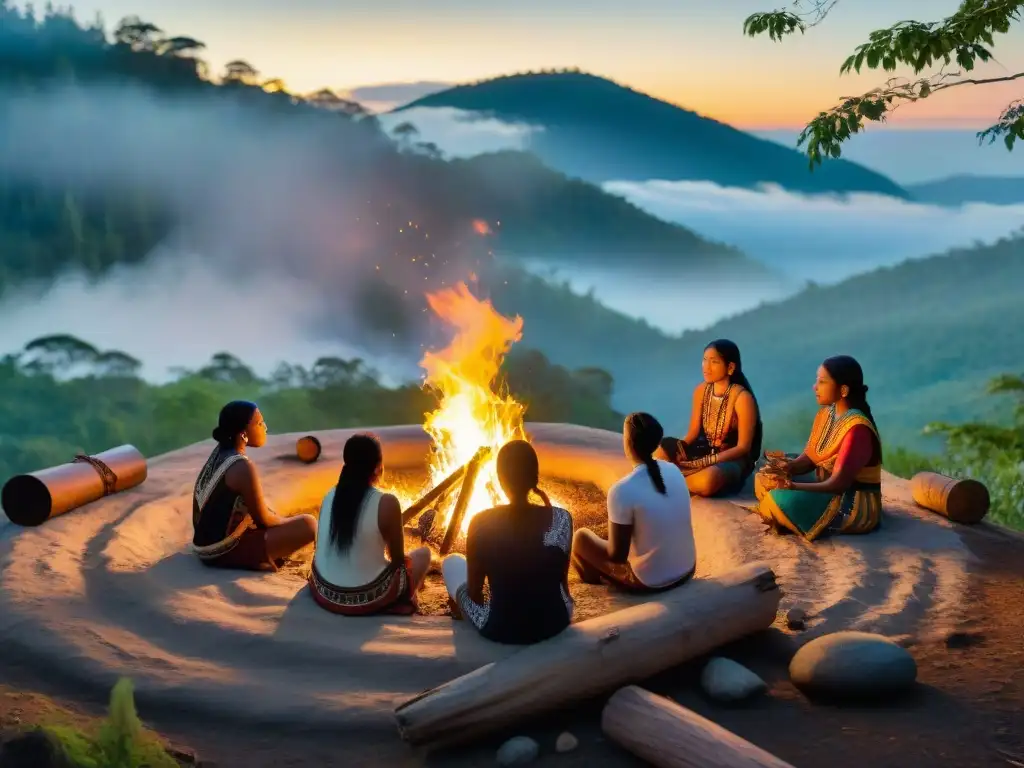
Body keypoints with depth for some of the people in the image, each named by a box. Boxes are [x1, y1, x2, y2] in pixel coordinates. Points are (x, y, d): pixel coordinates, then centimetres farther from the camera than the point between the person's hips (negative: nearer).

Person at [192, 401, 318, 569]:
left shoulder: (219, 452, 4)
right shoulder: (242, 467, -22)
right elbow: (262, 519, -11)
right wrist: (286, 522, 6)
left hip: (205, 545, 9)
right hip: (224, 551, -9)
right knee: (308, 525, -16)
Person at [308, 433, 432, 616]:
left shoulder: (330, 496, -1)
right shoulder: (387, 503, -17)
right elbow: (398, 559, -7)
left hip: (324, 593, 5)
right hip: (368, 598, -5)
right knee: (423, 554, 19)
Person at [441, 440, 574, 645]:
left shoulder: (482, 523, -19)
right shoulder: (562, 519, -15)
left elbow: (474, 592, -8)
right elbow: (562, 580, 0)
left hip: (500, 629, -2)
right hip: (555, 623, 2)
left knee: (451, 562, 23)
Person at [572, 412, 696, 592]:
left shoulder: (622, 490, -25)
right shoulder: (673, 470, -5)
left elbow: (617, 555, -20)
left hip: (650, 582, -6)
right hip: (687, 570, 6)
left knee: (581, 537, 12)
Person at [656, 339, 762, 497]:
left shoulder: (742, 398, -18)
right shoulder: (701, 390, 1)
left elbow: (743, 447, -17)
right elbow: (693, 432, 6)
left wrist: (702, 463, -23)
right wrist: (678, 451, -17)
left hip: (734, 459, -5)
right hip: (704, 450, 5)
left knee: (708, 479, -39)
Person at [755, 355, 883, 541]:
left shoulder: (857, 428, -23)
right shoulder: (825, 414, 5)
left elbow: (838, 483, -26)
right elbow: (809, 457, 8)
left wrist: (792, 486, -36)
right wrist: (788, 467, -15)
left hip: (857, 506, -9)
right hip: (829, 492, 9)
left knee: (780, 499, -29)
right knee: (764, 479, 2)